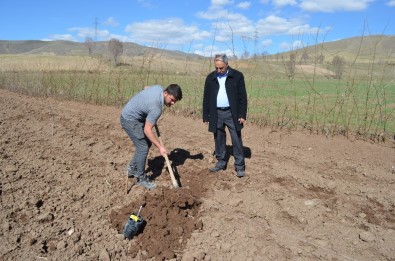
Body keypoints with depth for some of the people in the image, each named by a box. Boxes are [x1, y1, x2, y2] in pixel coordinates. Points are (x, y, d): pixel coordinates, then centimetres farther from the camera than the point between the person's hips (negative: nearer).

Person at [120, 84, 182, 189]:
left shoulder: (159, 88, -9)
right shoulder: (156, 108, -33)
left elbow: (146, 87, 15)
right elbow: (147, 130, -28)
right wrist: (160, 147, -23)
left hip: (136, 116, 10)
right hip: (129, 119, -10)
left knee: (147, 143, 14)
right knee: (143, 147, -8)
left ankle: (132, 168, 27)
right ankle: (141, 178, 7)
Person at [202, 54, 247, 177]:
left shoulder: (237, 76, -4)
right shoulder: (210, 77, 4)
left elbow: (242, 97, -4)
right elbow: (206, 98, 8)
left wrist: (242, 115, -9)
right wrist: (206, 115, 5)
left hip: (232, 113, -3)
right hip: (216, 114, 3)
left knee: (237, 141, 0)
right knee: (219, 140, 12)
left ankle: (240, 166, 9)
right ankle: (221, 162, 26)